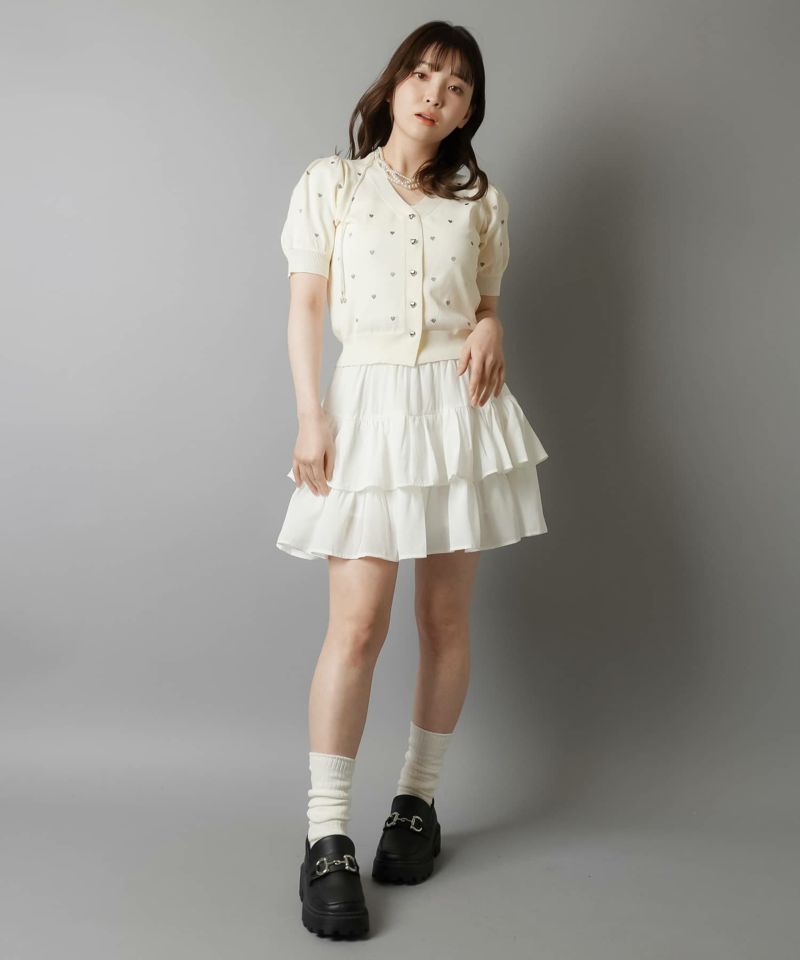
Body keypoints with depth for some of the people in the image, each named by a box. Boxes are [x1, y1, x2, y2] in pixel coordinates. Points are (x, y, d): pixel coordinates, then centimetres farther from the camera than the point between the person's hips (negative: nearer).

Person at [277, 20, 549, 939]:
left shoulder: (480, 201, 10)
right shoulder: (331, 182, 3)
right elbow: (306, 306, 2)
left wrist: (490, 331, -4)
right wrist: (310, 416, -6)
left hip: (459, 408, 3)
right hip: (368, 404, -3)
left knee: (446, 617, 7)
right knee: (357, 626, -11)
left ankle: (418, 798, 23)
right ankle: (326, 838, -4)